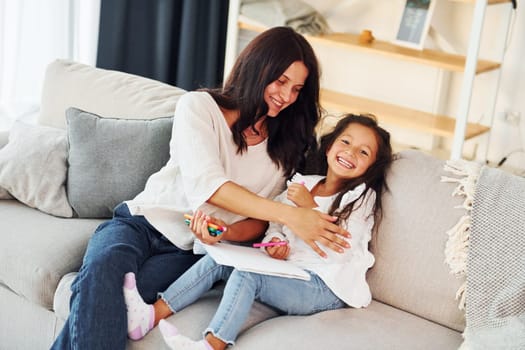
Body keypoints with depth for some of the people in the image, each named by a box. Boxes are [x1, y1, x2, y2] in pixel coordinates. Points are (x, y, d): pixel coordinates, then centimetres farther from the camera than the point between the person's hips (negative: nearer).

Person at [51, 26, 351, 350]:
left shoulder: (285, 148, 7)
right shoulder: (199, 106, -3)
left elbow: (259, 223, 7)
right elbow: (207, 183, -18)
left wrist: (225, 232, -18)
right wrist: (289, 214, -27)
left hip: (190, 252, 1)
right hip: (142, 222, -1)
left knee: (103, 299, -28)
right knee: (102, 267, -35)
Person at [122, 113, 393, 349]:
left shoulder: (361, 197, -2)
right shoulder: (303, 184, 16)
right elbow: (275, 225, 16)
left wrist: (310, 207, -20)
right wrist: (275, 242, -7)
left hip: (326, 287, -6)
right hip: (288, 272, 6)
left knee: (246, 274, -29)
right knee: (217, 259, -10)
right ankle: (152, 314, -19)